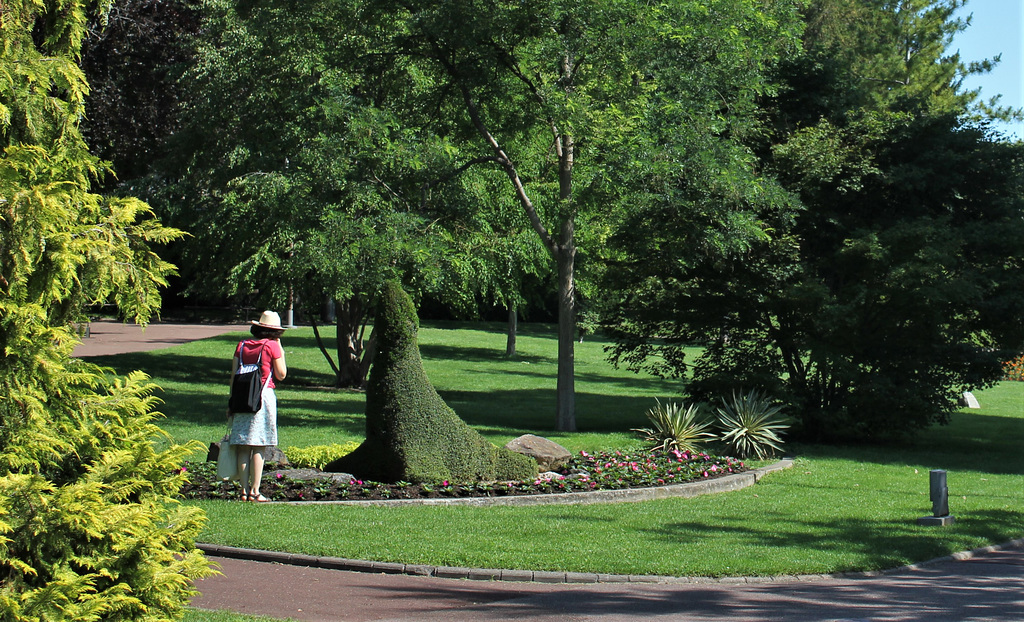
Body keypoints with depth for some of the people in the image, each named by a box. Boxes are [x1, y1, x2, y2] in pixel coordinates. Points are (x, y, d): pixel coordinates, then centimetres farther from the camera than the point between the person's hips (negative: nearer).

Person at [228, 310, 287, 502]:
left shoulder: (242, 346, 9)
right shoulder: (272, 346, -3)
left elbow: (233, 376, 8)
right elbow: (281, 375, 1)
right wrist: (280, 350, 8)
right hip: (264, 396, -4)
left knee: (244, 448, 6)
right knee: (259, 448, -2)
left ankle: (244, 491, 5)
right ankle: (255, 491, -4)